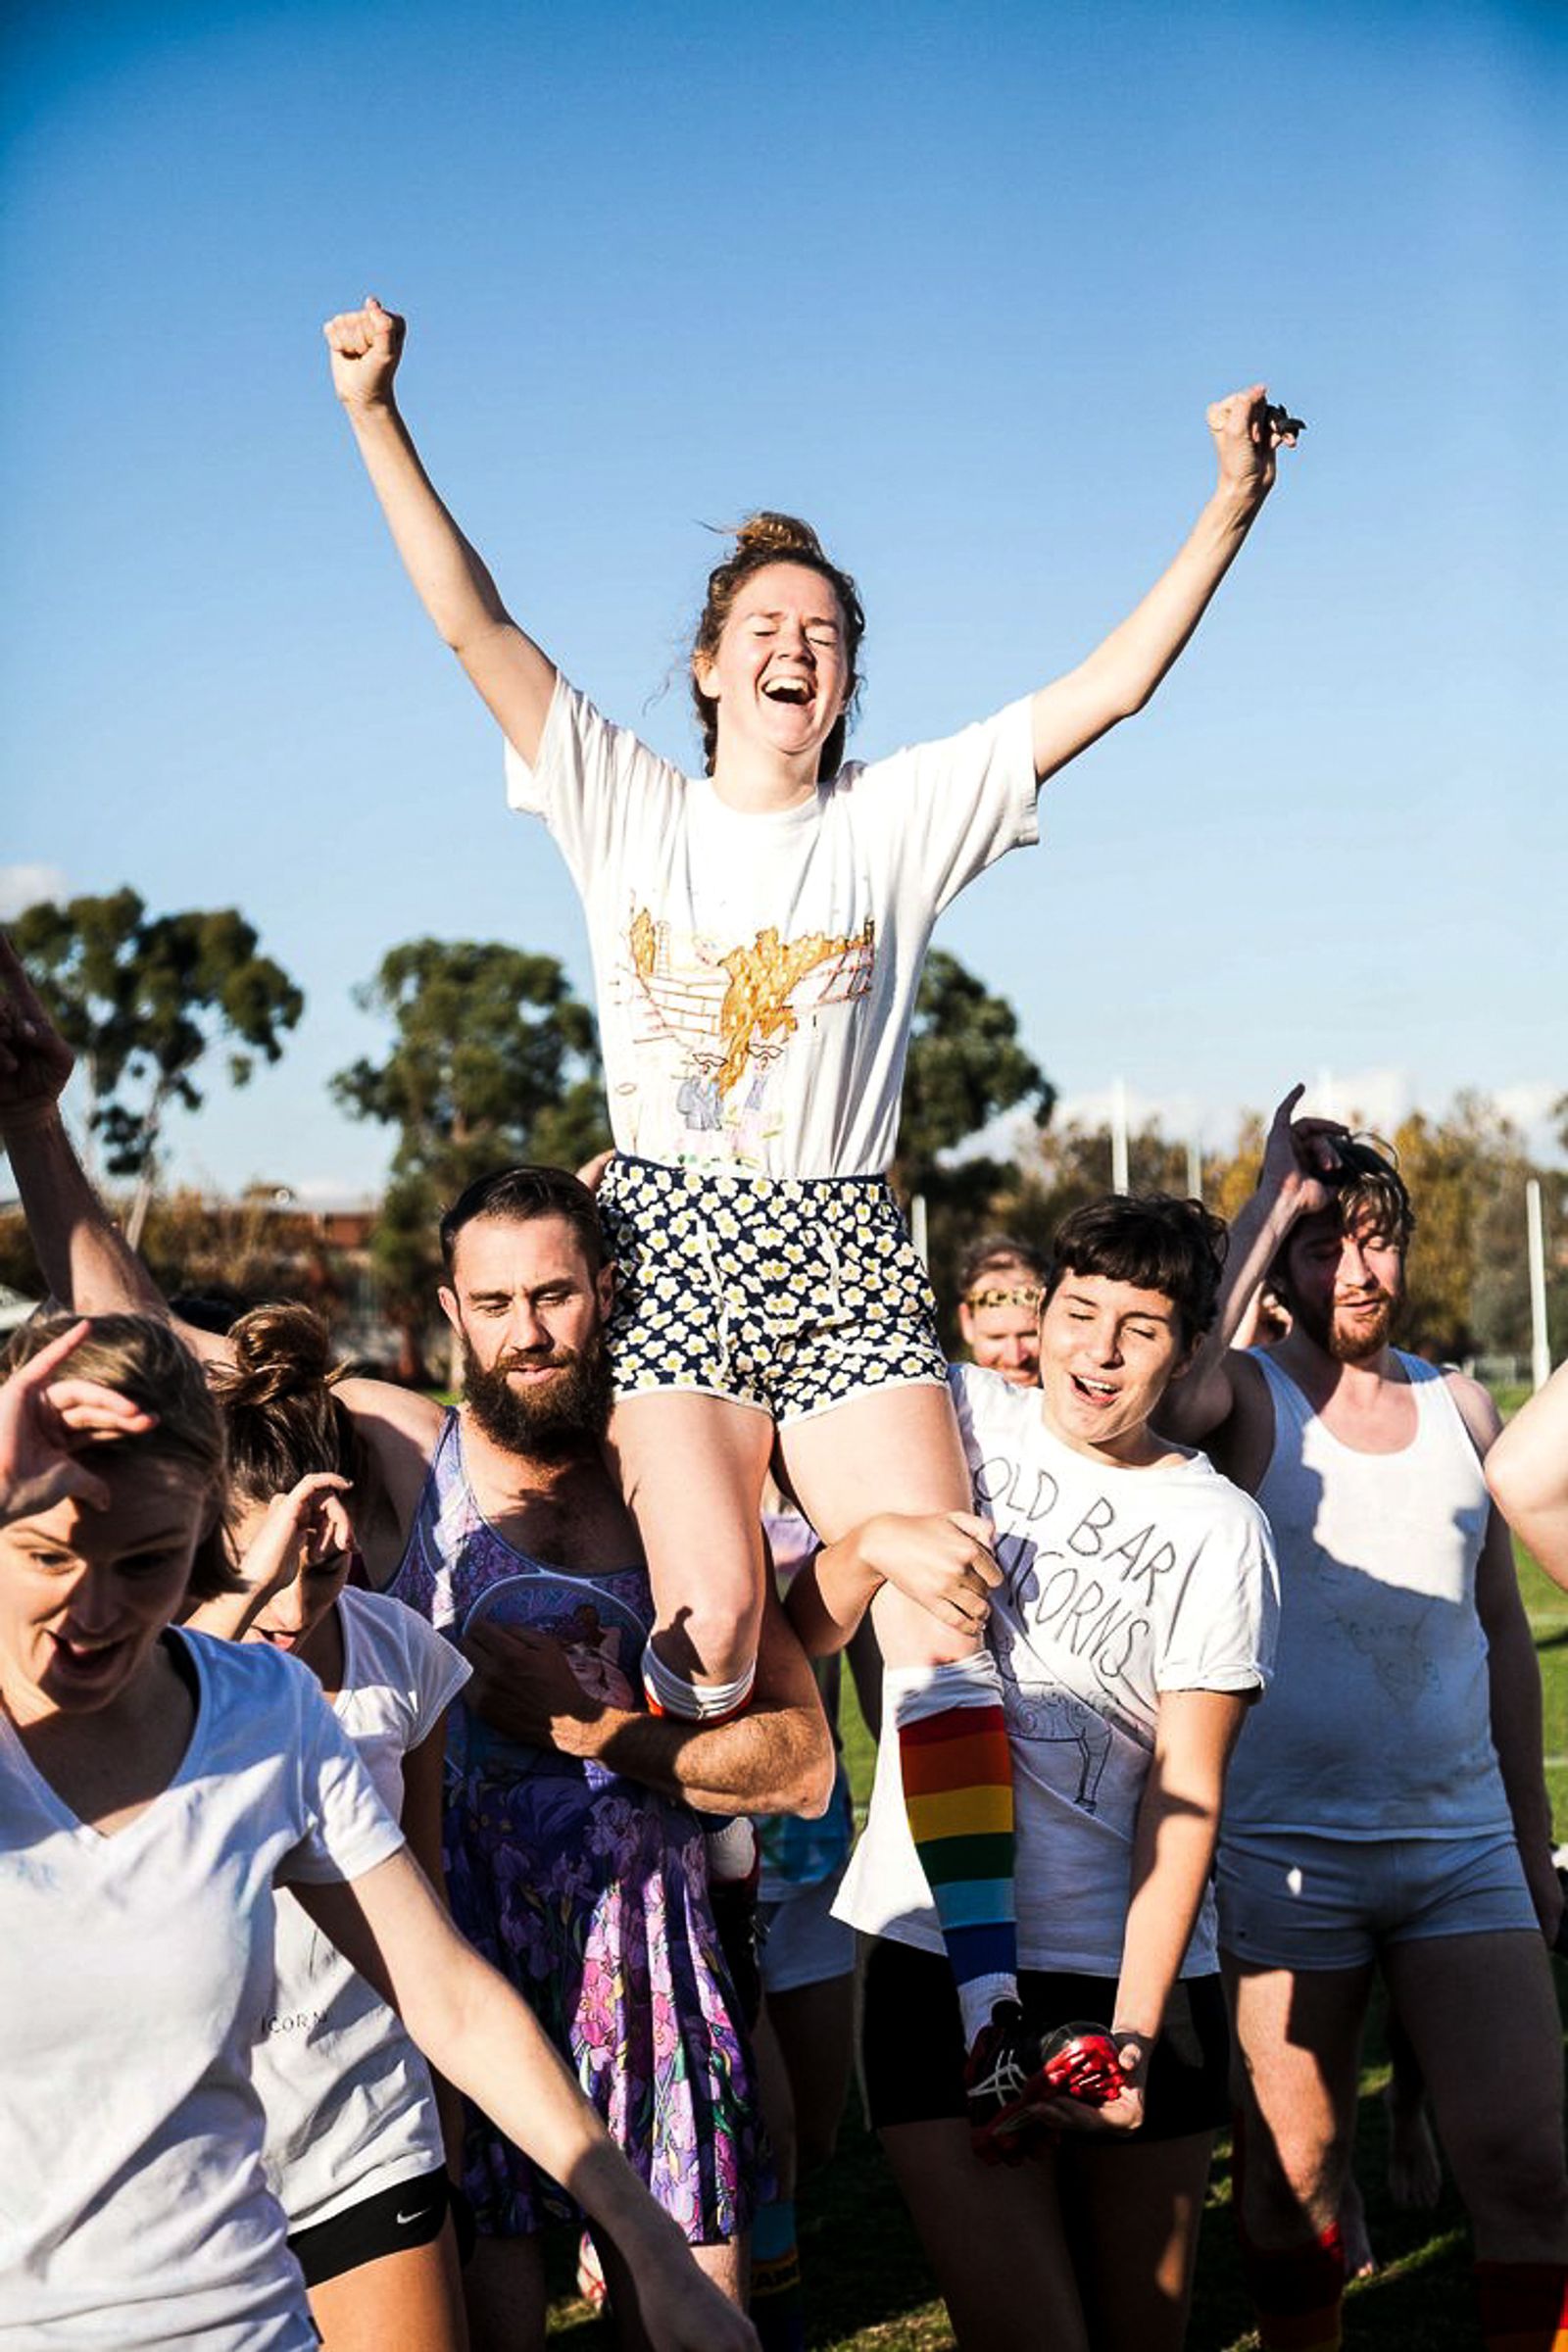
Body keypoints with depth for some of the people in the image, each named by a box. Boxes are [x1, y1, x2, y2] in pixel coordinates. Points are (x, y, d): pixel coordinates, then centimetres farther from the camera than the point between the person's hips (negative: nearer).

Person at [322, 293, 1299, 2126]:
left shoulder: (902, 821, 10)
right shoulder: (627, 807, 10)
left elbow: (1105, 688, 5)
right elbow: (469, 621, 4)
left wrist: (1231, 507, -1)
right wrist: (377, 419, -3)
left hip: (844, 1252, 1)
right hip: (672, 1240, -1)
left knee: (937, 1613, -12)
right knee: (711, 1621, -16)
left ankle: (987, 1995, -9)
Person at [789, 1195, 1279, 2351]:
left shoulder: (1220, 1530, 1)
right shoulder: (958, 1417, 4)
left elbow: (1187, 1794, -4)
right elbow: (806, 1632, 8)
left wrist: (1134, 2033, -13)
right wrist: (875, 1539, -14)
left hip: (1139, 1963, 1)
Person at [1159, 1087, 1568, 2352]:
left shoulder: (1460, 1405, 10)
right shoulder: (1250, 1395, -2)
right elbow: (1165, 1397, -28)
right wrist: (1268, 1206, -18)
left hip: (1464, 1842, 3)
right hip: (1290, 1850, -3)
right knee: (1296, 2168, 6)